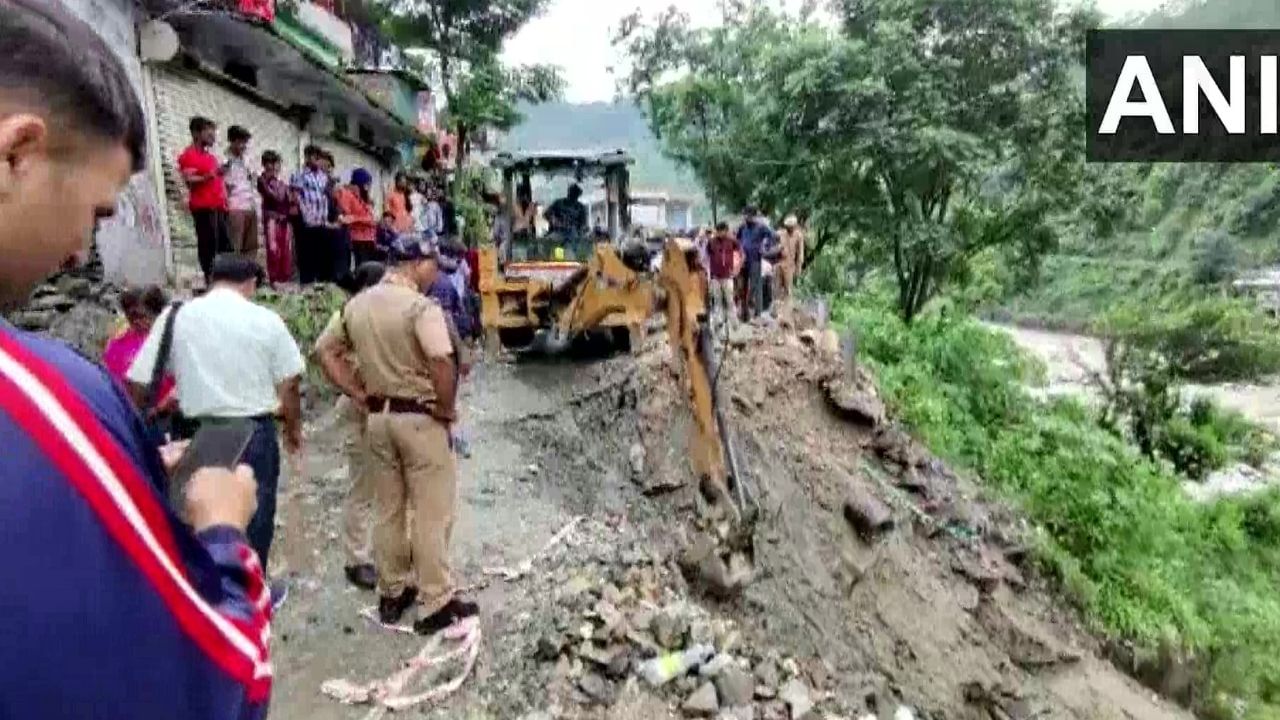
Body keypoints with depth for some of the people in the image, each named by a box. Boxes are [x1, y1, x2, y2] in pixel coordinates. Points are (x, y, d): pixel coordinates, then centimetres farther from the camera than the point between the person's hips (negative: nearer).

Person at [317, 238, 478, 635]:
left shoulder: (356, 305, 7)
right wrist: (446, 408, -15)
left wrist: (361, 396, 8)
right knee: (431, 512, 3)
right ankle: (437, 603, 11)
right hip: (420, 419, -7)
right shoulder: (421, 306, -17)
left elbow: (329, 354, 13)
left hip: (378, 417, 7)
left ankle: (392, 592, 29)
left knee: (387, 509, 17)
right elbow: (443, 364, -30)